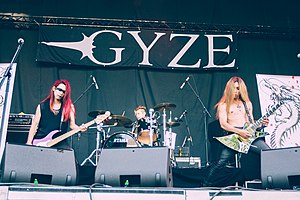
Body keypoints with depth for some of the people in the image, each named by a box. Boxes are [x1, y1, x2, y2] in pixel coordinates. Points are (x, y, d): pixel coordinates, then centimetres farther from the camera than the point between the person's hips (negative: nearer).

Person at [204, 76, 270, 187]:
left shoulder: (247, 104, 23)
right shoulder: (223, 105, 9)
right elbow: (223, 124, -4)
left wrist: (261, 124, 3)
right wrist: (240, 132, -17)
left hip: (249, 135, 4)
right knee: (221, 162, -20)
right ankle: (206, 185, -5)